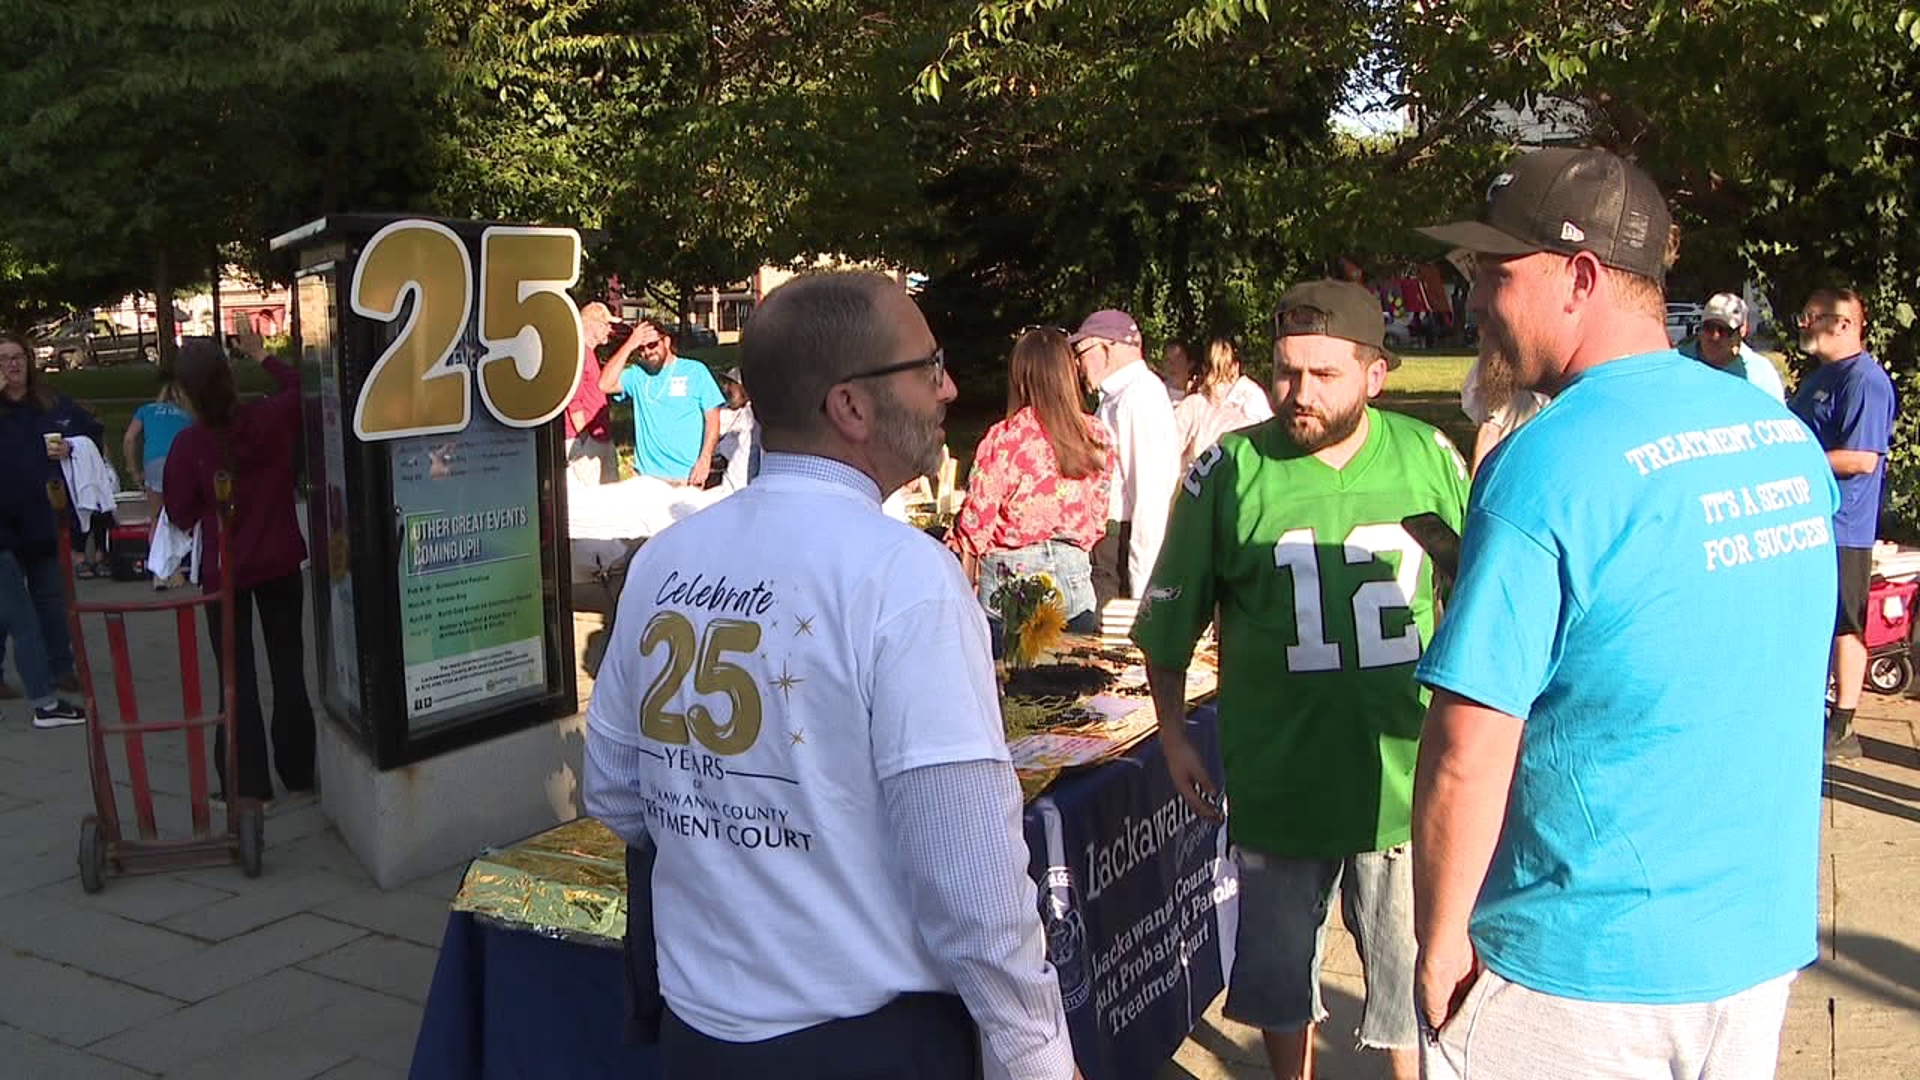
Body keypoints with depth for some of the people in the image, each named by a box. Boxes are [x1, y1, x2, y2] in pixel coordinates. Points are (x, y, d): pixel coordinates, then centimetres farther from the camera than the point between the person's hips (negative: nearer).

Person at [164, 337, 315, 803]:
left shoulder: (189, 444, -18)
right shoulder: (272, 418, -11)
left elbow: (182, 514, -7)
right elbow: (299, 386, 11)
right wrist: (263, 356, 16)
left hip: (224, 571, -3)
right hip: (280, 562, 3)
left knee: (238, 677, 7)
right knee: (288, 667, 15)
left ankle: (248, 783, 10)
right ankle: (298, 770, 24)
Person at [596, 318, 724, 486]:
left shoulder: (695, 371, 2)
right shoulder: (637, 375, 9)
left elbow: (712, 419, 0)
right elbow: (605, 385, -8)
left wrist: (705, 459, -11)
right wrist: (629, 346, -9)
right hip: (646, 475, 2)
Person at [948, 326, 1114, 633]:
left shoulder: (1004, 440, -13)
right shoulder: (1097, 436, -1)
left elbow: (975, 524, -7)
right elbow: (1098, 519, 8)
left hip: (1011, 580, -4)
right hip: (1075, 577, 4)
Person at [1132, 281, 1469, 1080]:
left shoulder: (1429, 458, -3)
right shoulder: (1229, 468, -8)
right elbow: (1170, 620, 1)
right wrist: (1174, 736, 2)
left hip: (1409, 776, 1)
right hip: (1279, 775, 0)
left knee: (1415, 980, 13)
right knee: (1280, 975, 18)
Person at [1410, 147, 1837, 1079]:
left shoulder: (1544, 469, -21)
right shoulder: (1789, 440, 1)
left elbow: (1467, 757, -21)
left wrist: (1441, 942, -9)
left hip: (1585, 974, -6)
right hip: (1764, 943, 7)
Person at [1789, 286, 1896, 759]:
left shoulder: (1865, 379, -17)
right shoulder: (1821, 374, 15)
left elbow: (1862, 458, -24)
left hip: (1842, 525, -10)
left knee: (1843, 627, -2)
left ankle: (1841, 729, 5)